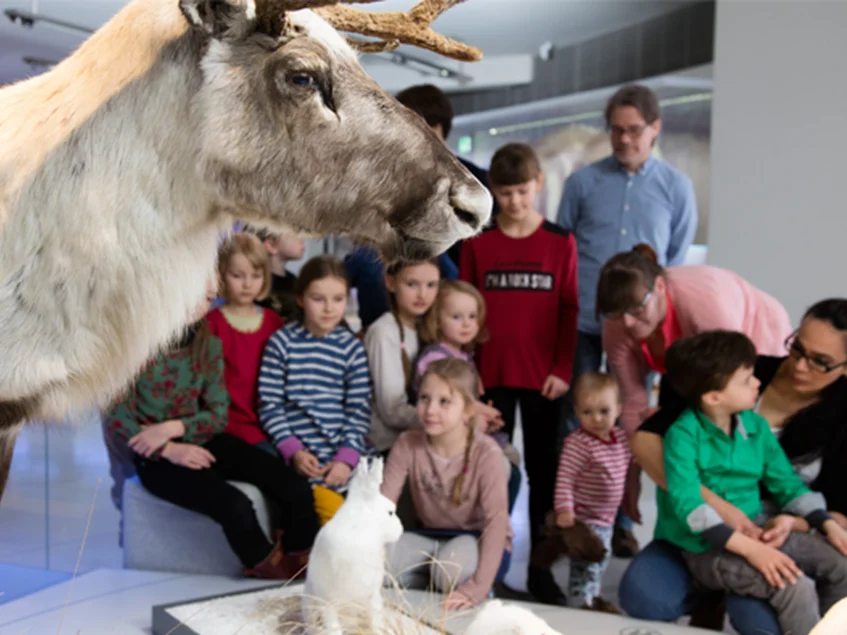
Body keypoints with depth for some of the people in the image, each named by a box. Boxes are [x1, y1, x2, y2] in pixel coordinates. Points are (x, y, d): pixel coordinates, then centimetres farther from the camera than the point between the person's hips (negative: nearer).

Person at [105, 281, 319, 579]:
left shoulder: (209, 346, 5)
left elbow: (219, 414, 3)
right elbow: (116, 416, -11)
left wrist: (173, 427, -16)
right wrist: (169, 449, -20)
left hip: (201, 442, 5)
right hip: (156, 455, -5)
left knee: (296, 490, -14)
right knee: (235, 506, -29)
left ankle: (303, 567, 10)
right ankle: (270, 569, 1)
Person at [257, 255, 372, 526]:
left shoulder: (352, 348, 5)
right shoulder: (282, 342, 0)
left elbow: (359, 410, 3)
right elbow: (269, 405, -1)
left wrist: (347, 458, -9)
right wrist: (293, 451, -11)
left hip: (343, 454, 3)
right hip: (302, 455, -2)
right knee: (331, 508, -21)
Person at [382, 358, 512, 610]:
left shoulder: (486, 453, -22)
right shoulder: (408, 444, -12)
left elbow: (497, 519, -27)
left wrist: (478, 587, -36)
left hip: (479, 541, -3)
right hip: (432, 537, 4)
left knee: (453, 565, -37)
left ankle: (475, 598, -3)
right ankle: (429, 584, 2)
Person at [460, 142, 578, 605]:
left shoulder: (560, 242, 0)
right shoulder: (478, 243, 2)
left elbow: (570, 311, 0)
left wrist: (563, 369, -7)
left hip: (543, 377, 0)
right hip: (491, 375, 1)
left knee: (542, 469, 9)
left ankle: (540, 567, 20)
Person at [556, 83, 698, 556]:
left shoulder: (677, 187, 5)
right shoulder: (583, 182, 4)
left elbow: (678, 260, 8)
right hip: (582, 322, 0)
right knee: (575, 422, 7)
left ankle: (622, 523, 22)